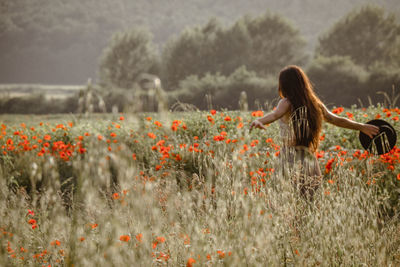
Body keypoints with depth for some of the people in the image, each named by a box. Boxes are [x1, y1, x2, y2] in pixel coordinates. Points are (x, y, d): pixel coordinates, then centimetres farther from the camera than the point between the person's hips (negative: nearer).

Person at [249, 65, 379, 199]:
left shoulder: (287, 103, -5)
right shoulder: (315, 104, 13)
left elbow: (275, 114, -27)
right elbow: (336, 120, 23)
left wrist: (259, 121, -46)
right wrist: (362, 127, 37)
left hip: (291, 162, -6)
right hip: (310, 160, 6)